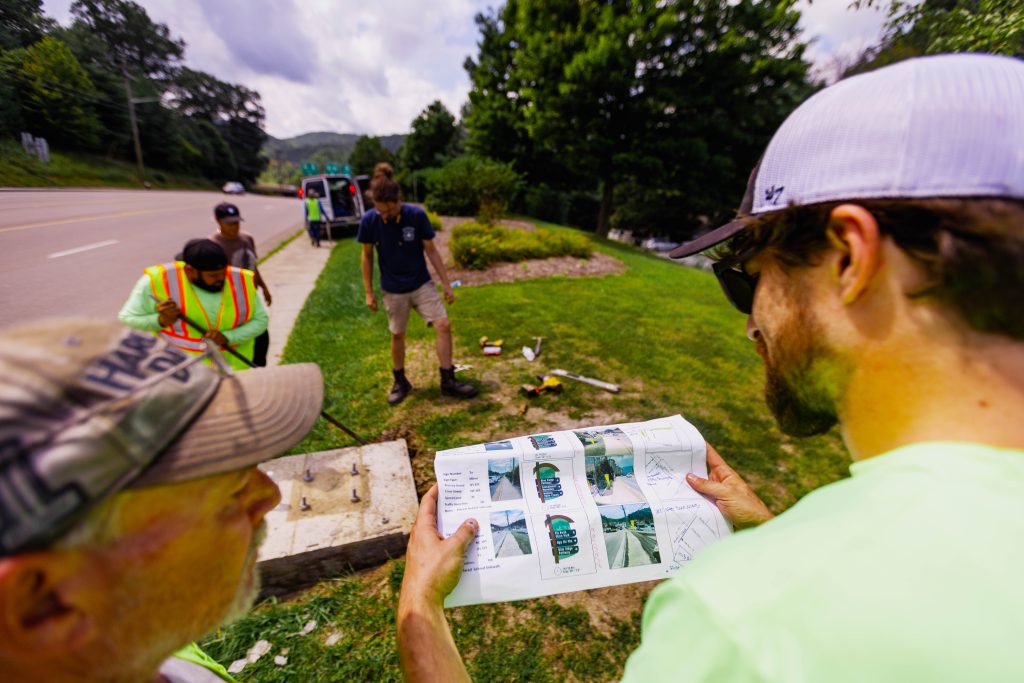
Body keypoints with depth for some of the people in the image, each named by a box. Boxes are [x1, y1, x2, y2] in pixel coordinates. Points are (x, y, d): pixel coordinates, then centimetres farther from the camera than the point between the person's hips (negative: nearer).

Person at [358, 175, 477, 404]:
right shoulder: (368, 221, -12)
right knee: (398, 335, 10)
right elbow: (367, 256, 0)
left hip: (422, 284, 0)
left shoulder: (417, 215, -15)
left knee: (444, 325, -10)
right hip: (393, 290, 0)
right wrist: (369, 292, 1)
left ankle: (448, 381, 4)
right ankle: (400, 382, 31)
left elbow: (431, 251, -6)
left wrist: (446, 284, -5)